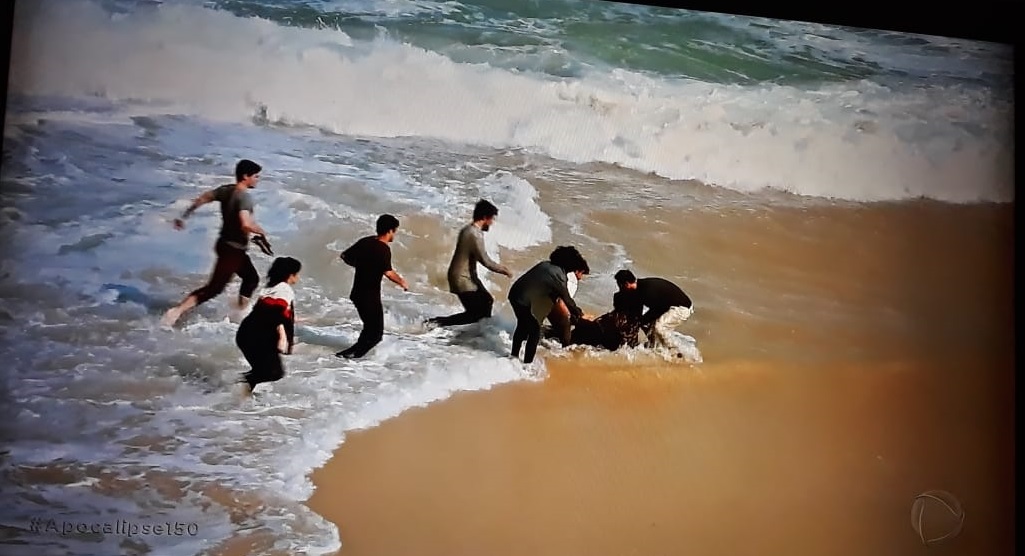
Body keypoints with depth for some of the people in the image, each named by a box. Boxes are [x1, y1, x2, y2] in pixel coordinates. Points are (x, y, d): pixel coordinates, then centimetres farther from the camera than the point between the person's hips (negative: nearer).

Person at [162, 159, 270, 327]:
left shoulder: (226, 190, 3)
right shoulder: (244, 196, -23)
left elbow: (201, 199, 11)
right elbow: (246, 224, -36)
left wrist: (184, 216, 22)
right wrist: (261, 231, -17)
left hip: (225, 243, 10)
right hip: (233, 249, -10)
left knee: (252, 278, 23)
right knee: (214, 287, -4)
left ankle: (239, 313, 33)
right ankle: (176, 311, -6)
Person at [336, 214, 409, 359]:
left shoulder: (365, 241, 4)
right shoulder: (383, 249, -18)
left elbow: (345, 256, 12)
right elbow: (388, 272, -31)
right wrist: (402, 282, -14)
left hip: (357, 293, 8)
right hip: (370, 297, -8)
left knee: (370, 327, 25)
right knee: (376, 334, 3)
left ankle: (356, 352, 33)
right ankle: (350, 353, -6)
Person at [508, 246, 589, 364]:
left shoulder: (545, 264, 9)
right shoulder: (559, 275, -14)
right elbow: (566, 299, -3)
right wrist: (577, 313, 15)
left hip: (514, 293, 8)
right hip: (527, 302, -8)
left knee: (522, 325, 27)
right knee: (534, 332, 6)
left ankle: (514, 356, 42)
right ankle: (527, 363, 9)